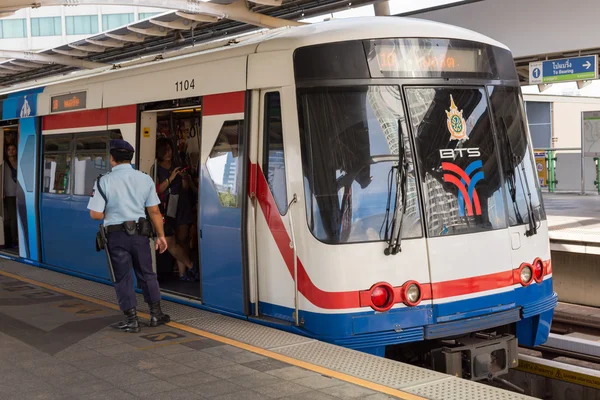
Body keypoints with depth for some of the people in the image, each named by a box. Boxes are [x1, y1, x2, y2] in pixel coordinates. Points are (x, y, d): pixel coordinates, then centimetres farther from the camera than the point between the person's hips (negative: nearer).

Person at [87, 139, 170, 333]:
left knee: (123, 277, 8)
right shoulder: (145, 179, 0)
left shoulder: (104, 181, -9)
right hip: (139, 233, 3)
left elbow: (96, 214, -12)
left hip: (116, 235, -3)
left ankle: (131, 320, 11)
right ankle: (156, 314, 22)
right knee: (147, 274, 16)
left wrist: (110, 214, 9)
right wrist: (160, 235, 10)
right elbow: (154, 211, 2)